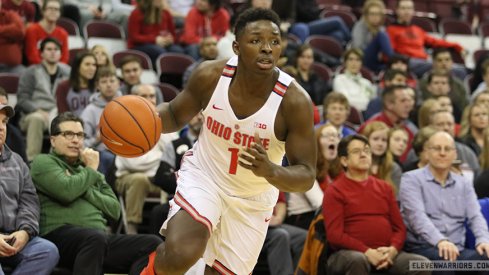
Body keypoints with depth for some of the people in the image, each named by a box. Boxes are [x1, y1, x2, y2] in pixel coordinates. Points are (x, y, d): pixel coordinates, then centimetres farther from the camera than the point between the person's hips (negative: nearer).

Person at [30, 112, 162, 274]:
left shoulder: (87, 169, 30)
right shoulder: (43, 162, 11)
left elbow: (115, 210, 16)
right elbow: (67, 191, -10)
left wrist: (85, 190, 2)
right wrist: (91, 170, 7)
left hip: (100, 239, 7)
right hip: (61, 236, -6)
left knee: (152, 244, -15)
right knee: (96, 238, -39)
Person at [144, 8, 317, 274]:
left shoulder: (295, 101, -24)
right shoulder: (210, 75, -19)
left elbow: (306, 176, -20)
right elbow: (175, 114, 2)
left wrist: (270, 171, -42)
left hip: (252, 200, 1)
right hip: (203, 176, -1)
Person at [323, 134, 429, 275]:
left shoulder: (385, 188, 20)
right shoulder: (334, 191, 4)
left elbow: (399, 227, 17)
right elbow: (334, 234, -7)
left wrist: (392, 250, -6)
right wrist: (367, 252, -17)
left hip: (386, 254, 5)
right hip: (349, 253, -5)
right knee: (358, 261, -40)